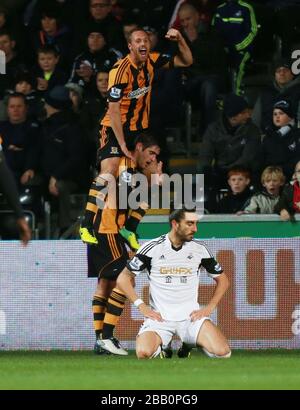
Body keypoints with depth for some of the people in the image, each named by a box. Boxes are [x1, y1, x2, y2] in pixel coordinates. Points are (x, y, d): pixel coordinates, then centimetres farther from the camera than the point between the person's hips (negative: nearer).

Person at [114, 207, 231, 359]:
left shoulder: (199, 249, 2)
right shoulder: (152, 248, -4)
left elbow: (222, 279, 14)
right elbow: (123, 278, 1)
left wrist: (209, 308, 1)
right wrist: (142, 306, -8)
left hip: (191, 316, 2)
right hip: (159, 317, -2)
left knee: (222, 352, -23)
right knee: (144, 352, -31)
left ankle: (189, 345, 11)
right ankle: (162, 346, 8)